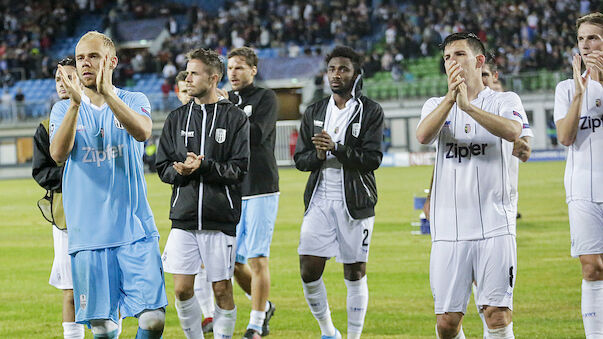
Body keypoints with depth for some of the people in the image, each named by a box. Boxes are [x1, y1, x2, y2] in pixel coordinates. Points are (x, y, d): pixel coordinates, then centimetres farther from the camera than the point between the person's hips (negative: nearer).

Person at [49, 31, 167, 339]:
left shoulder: (134, 101, 6)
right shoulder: (63, 109, 8)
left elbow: (142, 132, -17)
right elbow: (58, 154, -11)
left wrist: (107, 93, -28)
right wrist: (75, 103, -22)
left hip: (135, 229, -1)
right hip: (87, 232, 1)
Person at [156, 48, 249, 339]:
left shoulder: (234, 118, 1)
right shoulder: (177, 118, 12)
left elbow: (240, 169, -5)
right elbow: (163, 167, 9)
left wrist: (203, 166, -19)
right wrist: (183, 171, -12)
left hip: (221, 218, -3)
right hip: (184, 217, 3)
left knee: (222, 290, 0)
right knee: (182, 289, -3)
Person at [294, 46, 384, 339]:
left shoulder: (370, 112, -1)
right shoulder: (314, 112, 12)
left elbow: (373, 159, -10)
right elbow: (300, 159, 11)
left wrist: (336, 148, -20)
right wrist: (317, 155, -11)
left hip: (355, 202, -3)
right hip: (319, 201, 3)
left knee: (355, 274, 1)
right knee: (308, 271, -4)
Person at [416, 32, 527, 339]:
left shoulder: (505, 101, 7)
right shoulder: (436, 104, 15)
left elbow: (512, 131, -17)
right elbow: (423, 136, -8)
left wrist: (468, 106, -27)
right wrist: (450, 97, -22)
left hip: (495, 224, -2)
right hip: (449, 227, 2)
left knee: (497, 313, -11)